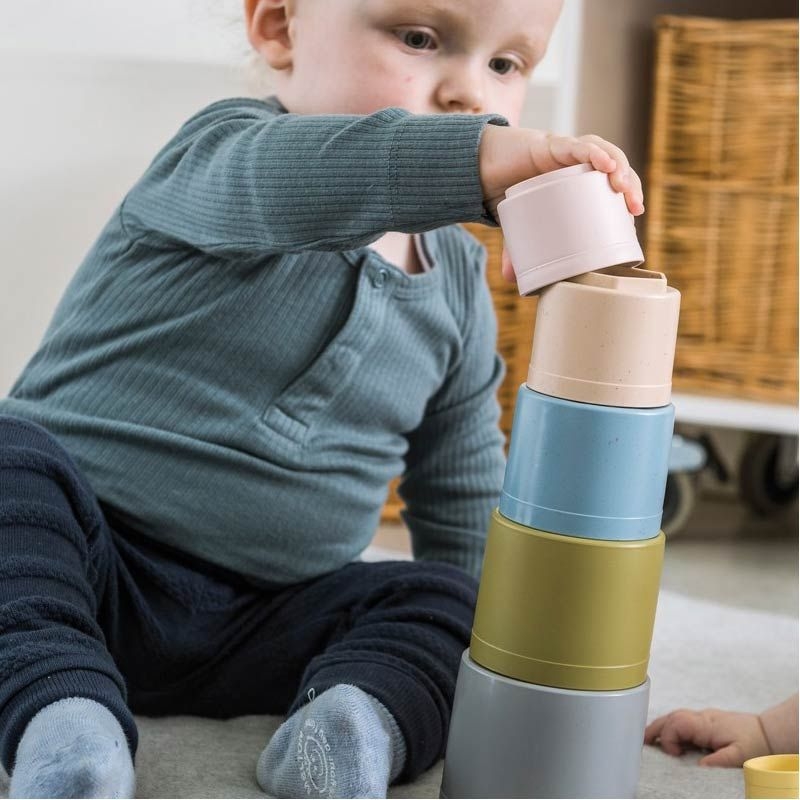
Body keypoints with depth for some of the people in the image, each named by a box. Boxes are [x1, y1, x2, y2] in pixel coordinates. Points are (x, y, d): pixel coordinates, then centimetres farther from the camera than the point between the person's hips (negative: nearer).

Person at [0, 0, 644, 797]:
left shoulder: (457, 285, 9)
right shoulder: (221, 147, -9)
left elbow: (460, 500, 21)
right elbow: (271, 178, -37)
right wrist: (481, 157, -51)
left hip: (264, 625, 5)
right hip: (83, 551, -4)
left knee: (444, 605, -12)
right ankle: (66, 711, -43)